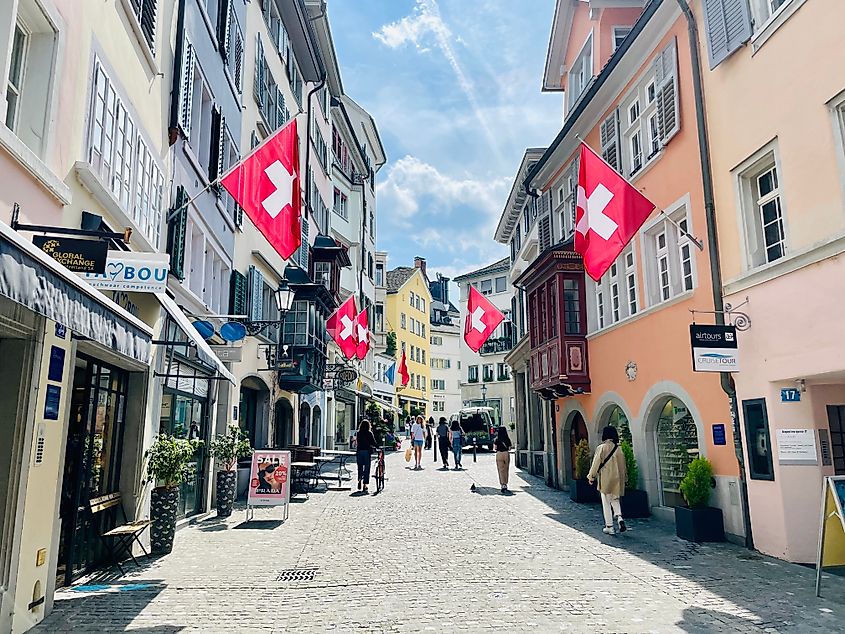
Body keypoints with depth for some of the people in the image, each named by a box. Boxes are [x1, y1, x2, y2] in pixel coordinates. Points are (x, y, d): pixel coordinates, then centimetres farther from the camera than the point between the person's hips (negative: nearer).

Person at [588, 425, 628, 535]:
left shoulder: (601, 448, -10)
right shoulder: (619, 449, 1)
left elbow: (596, 463, -7)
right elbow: (623, 465, 7)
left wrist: (591, 476, 5)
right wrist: (624, 478, 19)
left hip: (605, 479, -4)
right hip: (617, 478, 4)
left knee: (606, 503, 6)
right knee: (615, 500, 20)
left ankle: (609, 527, 8)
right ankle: (619, 517, -3)